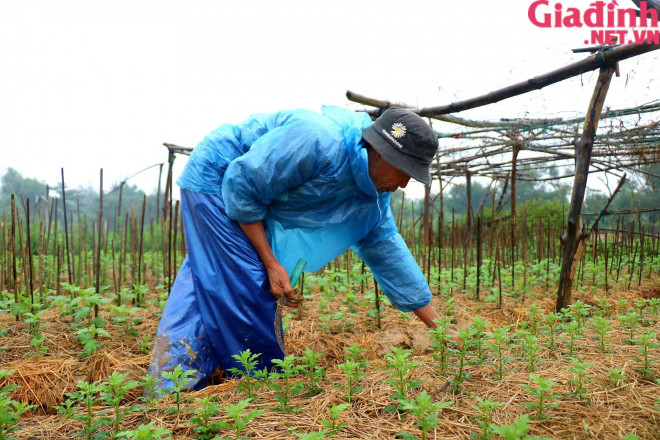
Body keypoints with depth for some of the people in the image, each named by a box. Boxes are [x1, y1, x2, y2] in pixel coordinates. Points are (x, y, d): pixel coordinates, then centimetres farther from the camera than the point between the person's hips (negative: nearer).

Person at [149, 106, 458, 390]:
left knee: (202, 287, 7)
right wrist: (271, 263, -24)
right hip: (215, 177, -8)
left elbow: (386, 249, 0)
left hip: (245, 193, 8)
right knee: (245, 286, -12)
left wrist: (439, 328, 1)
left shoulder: (373, 194, -5)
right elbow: (242, 183, -28)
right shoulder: (320, 141, -34)